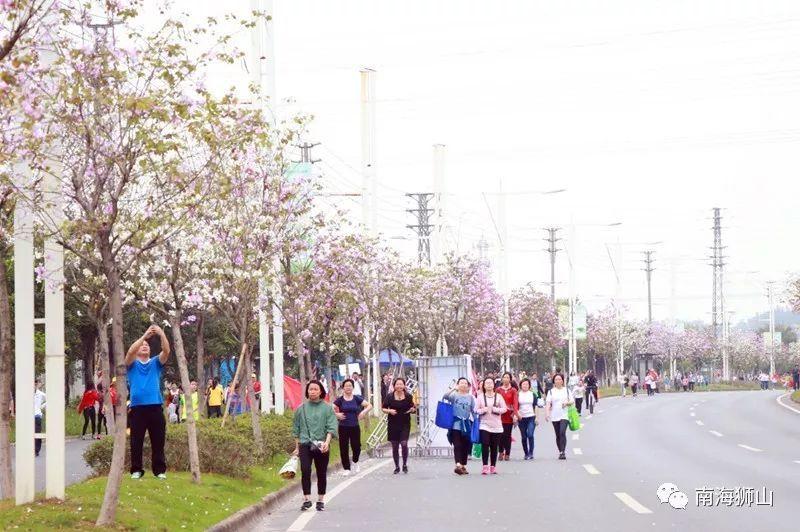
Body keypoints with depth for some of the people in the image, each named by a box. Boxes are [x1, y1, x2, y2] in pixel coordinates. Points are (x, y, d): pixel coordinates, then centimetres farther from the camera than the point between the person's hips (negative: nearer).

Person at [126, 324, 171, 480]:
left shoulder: (156, 363, 12)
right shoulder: (132, 364, 8)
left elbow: (166, 351, -4)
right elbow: (130, 352, -13)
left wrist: (161, 334, -19)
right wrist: (145, 335, -20)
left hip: (155, 407, 1)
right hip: (137, 407, -1)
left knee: (158, 441, 4)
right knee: (136, 442, 2)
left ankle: (160, 470, 10)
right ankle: (136, 470, 9)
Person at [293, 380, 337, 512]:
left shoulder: (327, 408, 2)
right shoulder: (301, 409, 8)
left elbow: (331, 428, -5)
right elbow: (296, 429, 15)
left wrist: (326, 442, -19)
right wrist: (297, 447, 13)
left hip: (321, 446, -1)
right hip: (305, 445, 1)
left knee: (321, 474, 5)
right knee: (305, 471, -16)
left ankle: (320, 501, 17)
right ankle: (307, 499, -12)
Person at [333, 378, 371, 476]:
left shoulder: (357, 399, 3)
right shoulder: (340, 400, -2)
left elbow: (369, 405, 7)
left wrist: (364, 411, -8)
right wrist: (336, 414, -17)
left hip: (355, 427, 1)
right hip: (343, 427, -1)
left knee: (356, 446, 1)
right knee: (344, 448, 0)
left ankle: (355, 462, 32)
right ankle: (346, 469, 12)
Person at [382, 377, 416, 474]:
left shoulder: (408, 396, 0)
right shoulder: (389, 396, -2)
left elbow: (413, 409, 9)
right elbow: (383, 408, 5)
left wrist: (413, 409, -14)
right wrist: (389, 411, -15)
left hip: (405, 424, -1)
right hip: (393, 425, 1)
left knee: (404, 444, -12)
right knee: (395, 446, 6)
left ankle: (405, 464, 8)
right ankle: (397, 467, 20)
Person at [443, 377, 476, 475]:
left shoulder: (470, 397, 10)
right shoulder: (455, 395, 2)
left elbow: (474, 410, 11)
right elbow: (445, 396, -17)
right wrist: (454, 388, -27)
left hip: (466, 424, 3)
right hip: (456, 424, -3)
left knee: (465, 446, 7)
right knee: (457, 445, -13)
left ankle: (463, 466, 18)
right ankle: (458, 465, -24)